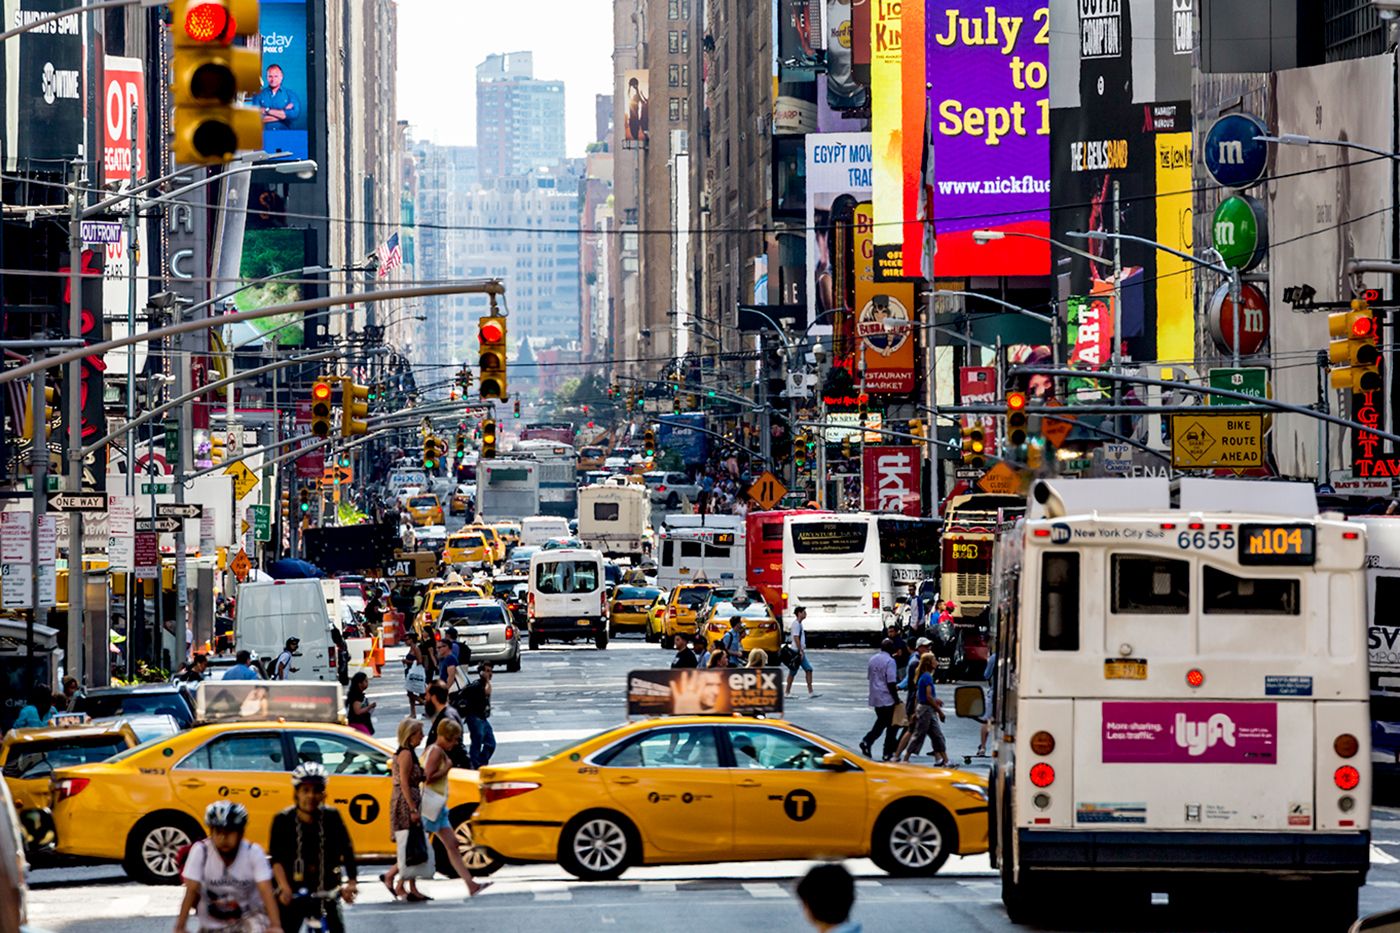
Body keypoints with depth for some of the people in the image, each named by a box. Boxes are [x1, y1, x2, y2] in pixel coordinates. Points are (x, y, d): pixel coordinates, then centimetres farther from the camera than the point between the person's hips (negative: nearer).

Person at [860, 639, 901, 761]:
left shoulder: (872, 659, 8)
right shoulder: (889, 661, -16)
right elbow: (891, 683, -19)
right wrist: (896, 698, -12)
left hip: (875, 697, 7)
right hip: (887, 699, -7)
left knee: (881, 722, 20)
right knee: (891, 726, 4)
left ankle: (866, 741, 0)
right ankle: (888, 753, 5)